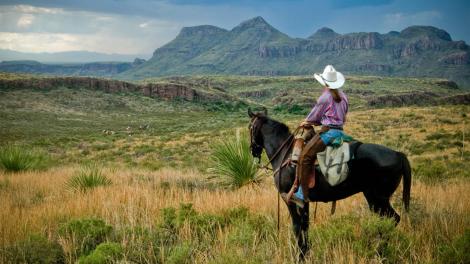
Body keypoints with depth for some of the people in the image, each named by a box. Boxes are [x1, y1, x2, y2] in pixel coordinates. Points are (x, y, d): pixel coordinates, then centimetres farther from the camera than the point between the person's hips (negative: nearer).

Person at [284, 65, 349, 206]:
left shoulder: (325, 97, -9)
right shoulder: (343, 97, 14)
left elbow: (313, 118, 1)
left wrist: (307, 121, 23)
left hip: (328, 132, -9)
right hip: (340, 130, 9)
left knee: (305, 157, -11)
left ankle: (302, 196, -17)